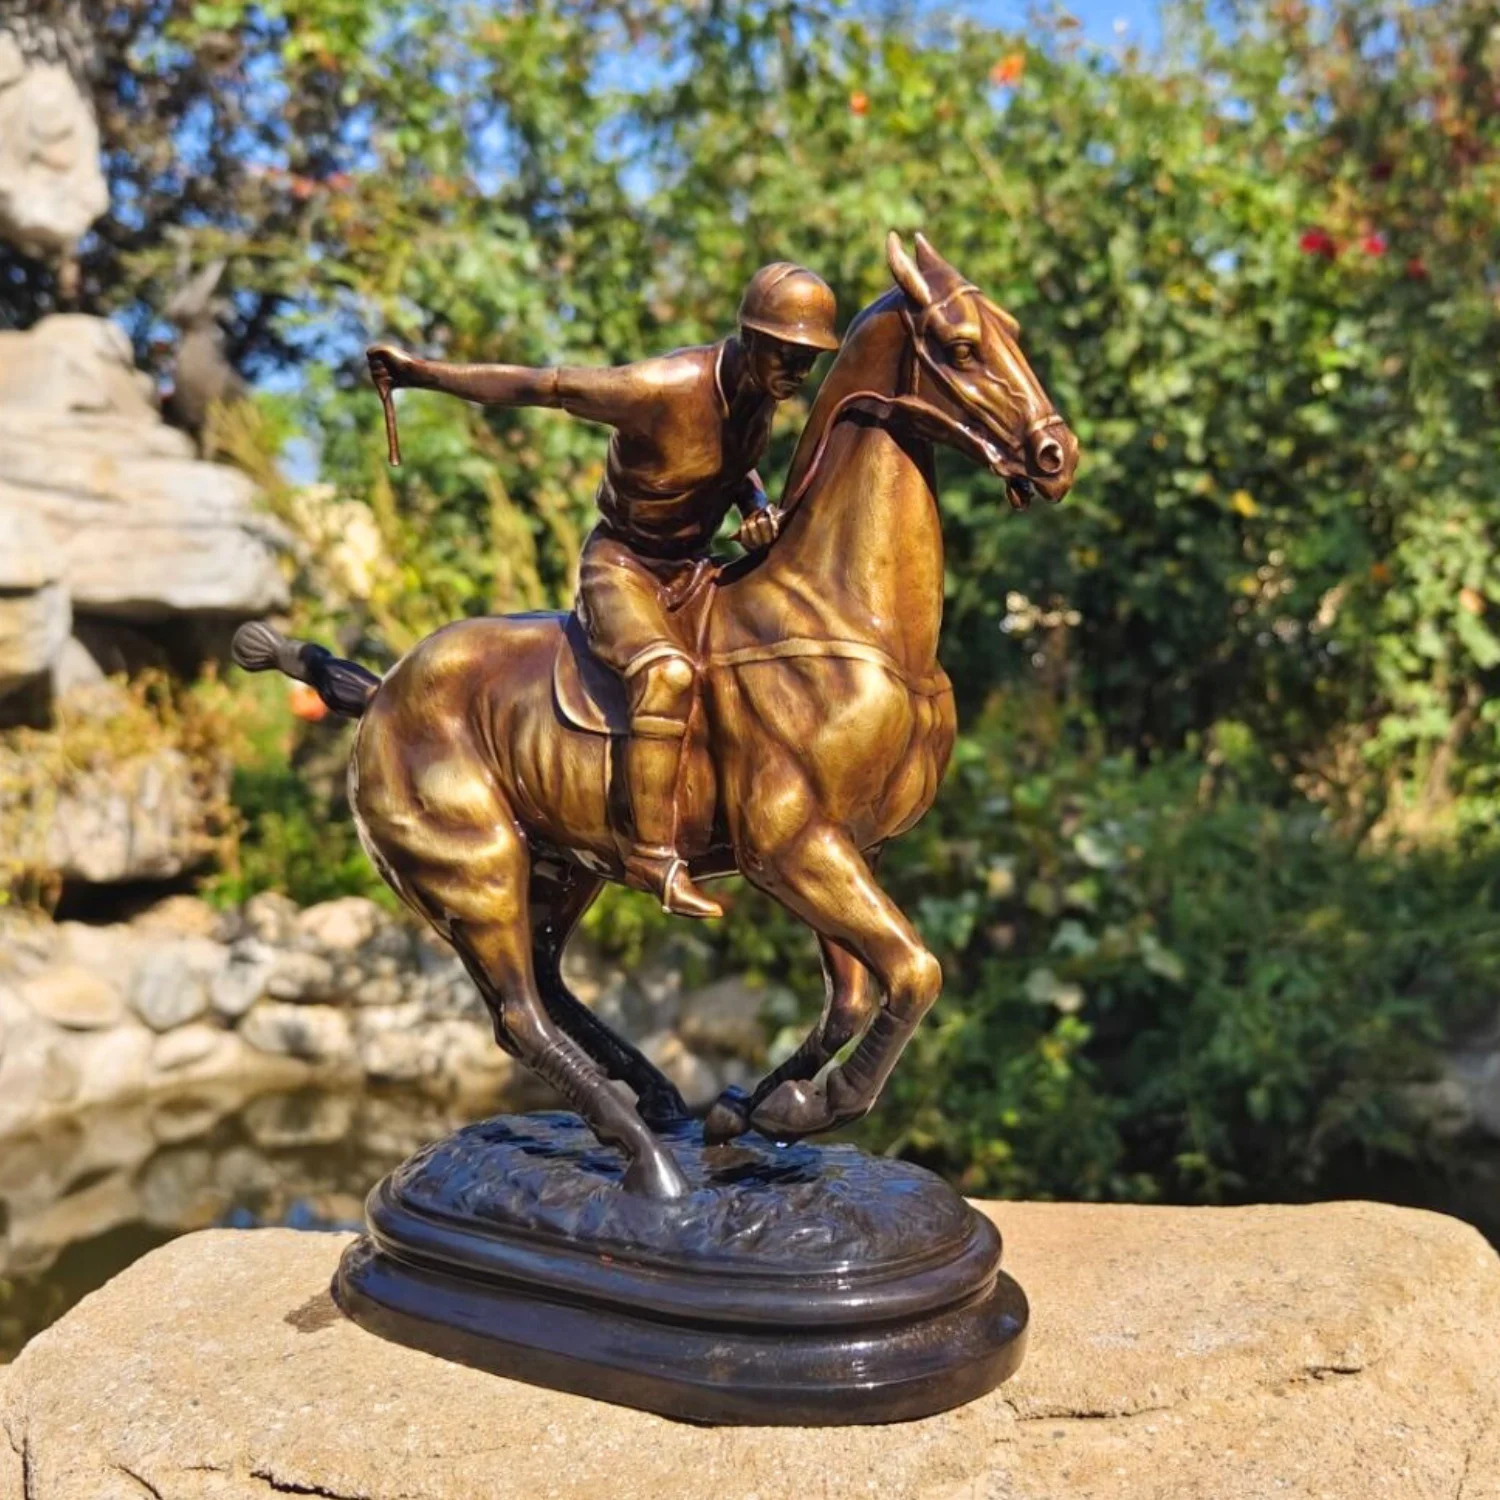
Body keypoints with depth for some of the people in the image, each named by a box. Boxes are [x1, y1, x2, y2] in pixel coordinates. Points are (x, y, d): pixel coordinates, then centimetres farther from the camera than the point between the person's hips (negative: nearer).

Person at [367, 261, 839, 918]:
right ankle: (652, 852, -26)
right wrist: (421, 372, -14)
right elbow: (537, 384, -20)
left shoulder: (760, 389, -3)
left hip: (689, 568, 8)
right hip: (620, 565, -8)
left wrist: (759, 506, -6)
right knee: (668, 673, -34)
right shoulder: (667, 387, -26)